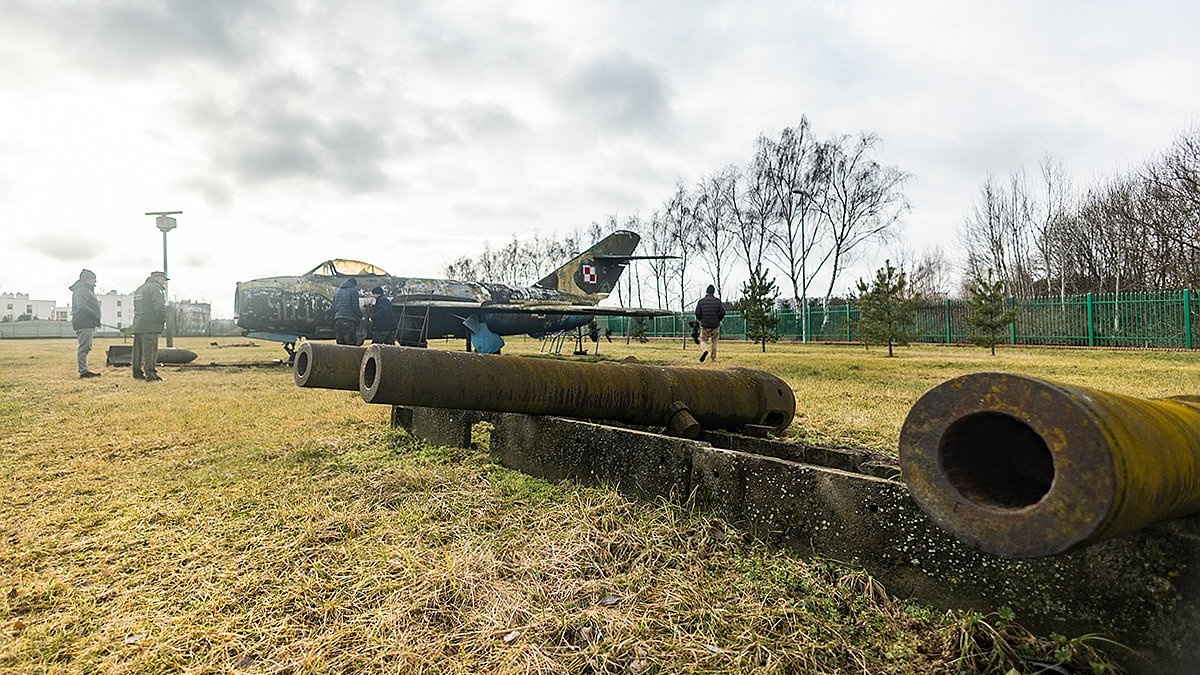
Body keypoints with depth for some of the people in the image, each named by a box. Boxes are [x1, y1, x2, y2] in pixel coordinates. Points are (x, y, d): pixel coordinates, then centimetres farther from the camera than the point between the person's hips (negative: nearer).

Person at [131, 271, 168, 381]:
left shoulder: (139, 289, 22)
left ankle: (137, 374, 19)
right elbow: (159, 307, -18)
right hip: (150, 326, -9)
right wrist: (164, 320, -6)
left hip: (137, 325, 9)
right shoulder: (155, 288, -8)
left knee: (138, 350, 13)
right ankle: (150, 375, -10)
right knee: (150, 351, -9)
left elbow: (136, 307, 23)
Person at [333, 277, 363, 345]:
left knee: (340, 345, 8)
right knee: (352, 346, -7)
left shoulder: (337, 292, 18)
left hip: (337, 321, 6)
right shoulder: (353, 291, -2)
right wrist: (361, 316, 9)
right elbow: (355, 307, -8)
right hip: (349, 321, -6)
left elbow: (333, 308, 18)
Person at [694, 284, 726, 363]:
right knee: (714, 341, 16)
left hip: (704, 325, -1)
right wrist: (718, 320, 12)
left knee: (703, 340, 9)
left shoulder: (701, 301, -1)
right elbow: (722, 313, -5)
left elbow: (697, 313, -6)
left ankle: (704, 350, -22)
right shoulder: (718, 301, 0)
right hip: (715, 325, 1)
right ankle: (714, 358, 15)